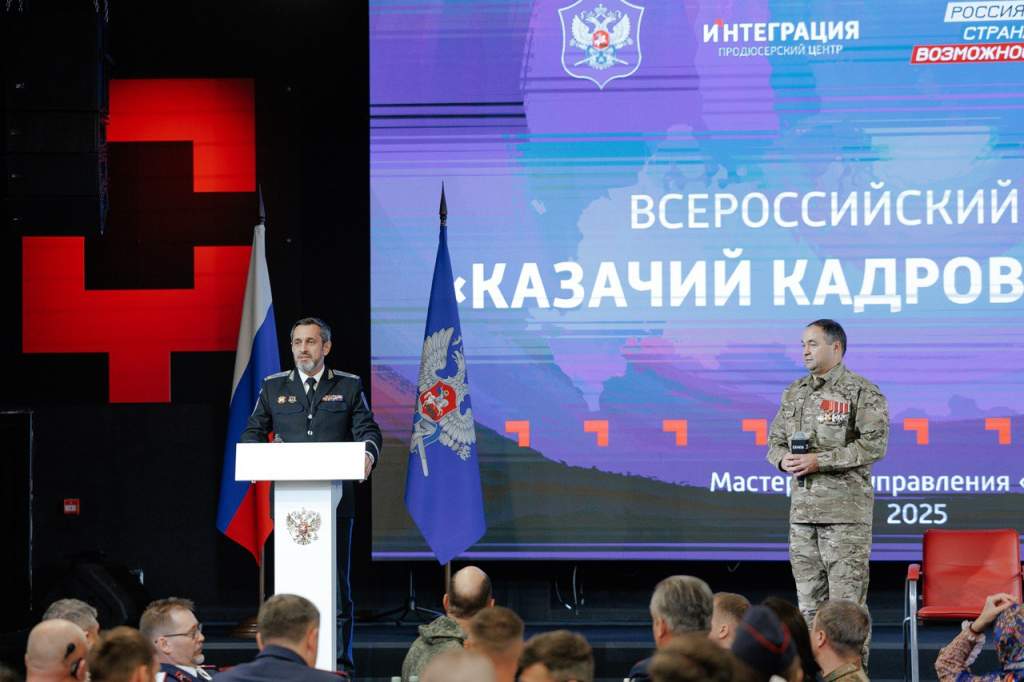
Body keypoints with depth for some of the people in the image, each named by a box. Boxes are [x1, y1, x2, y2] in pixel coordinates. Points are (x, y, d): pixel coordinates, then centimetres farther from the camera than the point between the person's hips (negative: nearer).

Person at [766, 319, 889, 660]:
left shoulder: (863, 393, -4)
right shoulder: (794, 393, 16)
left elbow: (875, 444, -14)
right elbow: (775, 440, 21)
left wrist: (820, 461, -17)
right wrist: (784, 459, -4)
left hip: (846, 510, -6)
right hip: (803, 509, 6)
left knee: (846, 601, -6)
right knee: (808, 600, 9)